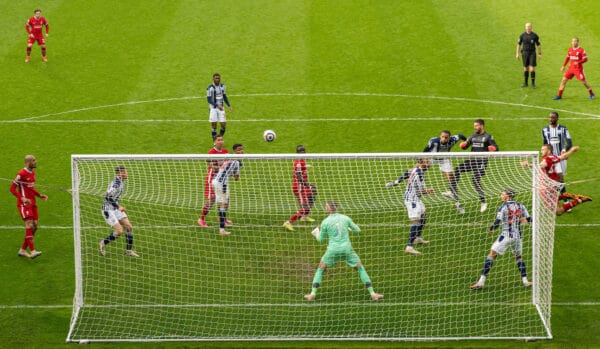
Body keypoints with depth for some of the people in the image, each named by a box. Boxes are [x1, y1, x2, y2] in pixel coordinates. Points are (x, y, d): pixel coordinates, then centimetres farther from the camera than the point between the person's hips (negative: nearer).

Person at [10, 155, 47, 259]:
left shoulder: (32, 172, 14)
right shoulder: (21, 174, -13)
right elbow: (12, 188, -13)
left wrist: (40, 195, 12)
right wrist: (22, 198, -25)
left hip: (32, 203, 9)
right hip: (24, 204, -9)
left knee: (34, 227, 5)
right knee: (29, 225, -18)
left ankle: (23, 250, 15)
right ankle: (32, 251, -23)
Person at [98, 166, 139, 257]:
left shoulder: (121, 182, 7)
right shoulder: (116, 183, -23)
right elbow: (107, 197, -28)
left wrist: (119, 206, 15)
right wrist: (118, 207, -25)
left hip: (115, 209, 9)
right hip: (108, 210, -9)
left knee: (129, 227, 1)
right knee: (119, 231, -12)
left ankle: (129, 250, 10)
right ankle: (103, 243, 11)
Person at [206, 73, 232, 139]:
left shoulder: (222, 86, 6)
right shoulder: (210, 88, -14)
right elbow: (209, 99, -17)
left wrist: (229, 106, 13)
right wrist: (217, 106, -28)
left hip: (221, 108, 5)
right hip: (213, 108, -5)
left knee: (223, 124, 0)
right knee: (214, 124, -2)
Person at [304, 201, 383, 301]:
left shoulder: (325, 222, -2)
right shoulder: (345, 218, 3)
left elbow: (321, 240, 7)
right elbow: (357, 230, 10)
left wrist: (317, 234, 29)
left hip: (333, 249, -1)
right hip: (347, 248, 1)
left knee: (320, 269, 19)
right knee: (360, 268, 13)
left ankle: (313, 294, 10)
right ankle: (372, 293, 6)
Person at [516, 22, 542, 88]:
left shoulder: (535, 35, -3)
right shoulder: (522, 35, 1)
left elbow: (538, 45, 4)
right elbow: (519, 44, 7)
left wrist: (540, 54, 2)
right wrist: (517, 54, 3)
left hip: (532, 53, -2)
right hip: (525, 53, 2)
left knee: (532, 68, -9)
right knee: (525, 68, 9)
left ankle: (533, 83, 0)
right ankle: (525, 83, 21)